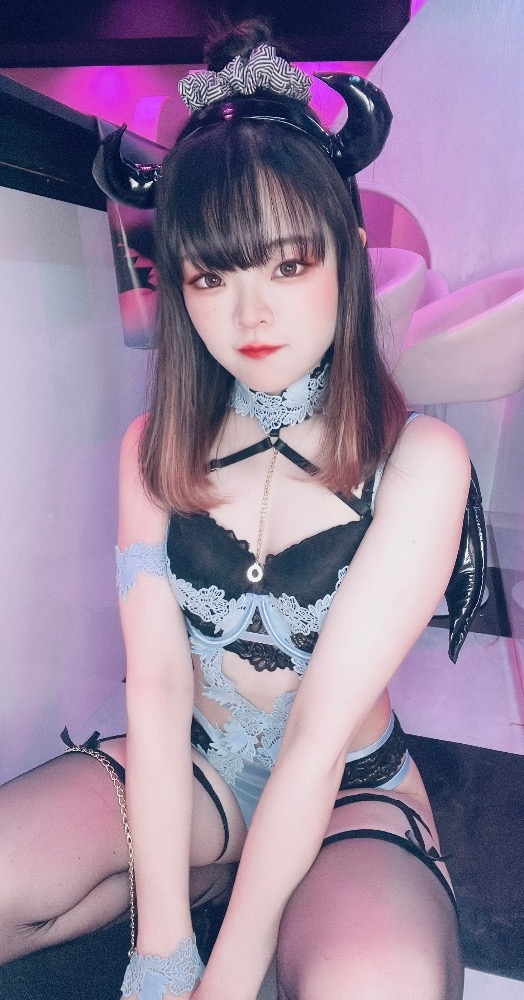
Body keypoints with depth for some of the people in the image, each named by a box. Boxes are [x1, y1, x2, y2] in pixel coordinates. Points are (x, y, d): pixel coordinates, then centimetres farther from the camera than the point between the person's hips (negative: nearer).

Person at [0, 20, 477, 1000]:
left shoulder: (419, 459, -17)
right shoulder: (155, 448, -6)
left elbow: (321, 731, -20)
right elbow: (156, 686, -12)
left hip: (351, 797, -2)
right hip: (185, 773, 3)